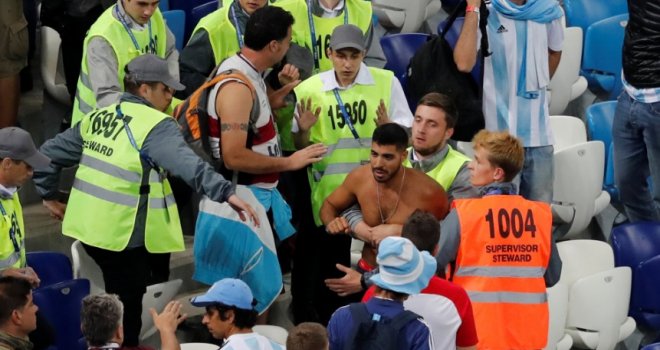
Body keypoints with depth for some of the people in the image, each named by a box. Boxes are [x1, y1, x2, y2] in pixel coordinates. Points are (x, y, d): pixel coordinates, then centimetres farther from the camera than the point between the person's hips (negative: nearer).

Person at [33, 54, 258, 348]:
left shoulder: (98, 117, 10)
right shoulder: (156, 126, -12)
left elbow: (51, 153, 16)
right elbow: (188, 165, -28)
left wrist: (49, 195, 27)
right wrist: (226, 193, -36)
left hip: (88, 224, 8)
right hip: (122, 233, -8)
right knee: (126, 302, 3)